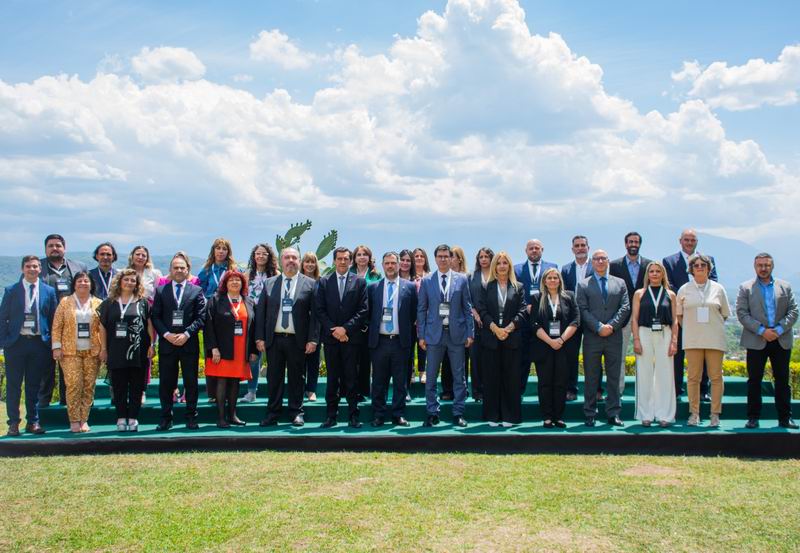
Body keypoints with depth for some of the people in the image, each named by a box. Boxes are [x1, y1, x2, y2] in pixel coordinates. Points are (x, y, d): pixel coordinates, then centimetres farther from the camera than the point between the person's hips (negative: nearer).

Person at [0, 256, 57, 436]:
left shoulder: (49, 291, 6)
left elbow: (53, 319, 8)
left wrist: (51, 343, 1)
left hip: (39, 342, 1)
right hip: (16, 342, -1)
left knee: (34, 385, 7)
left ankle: (33, 421, 17)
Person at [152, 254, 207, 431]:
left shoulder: (196, 291, 5)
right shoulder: (161, 290, 9)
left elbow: (201, 317, 0)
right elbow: (155, 317, 4)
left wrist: (186, 334, -12)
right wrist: (167, 334, -10)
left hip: (189, 343, -1)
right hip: (167, 343, 1)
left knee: (191, 382, 4)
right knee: (166, 383, 5)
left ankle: (191, 417, 13)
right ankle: (166, 417, 14)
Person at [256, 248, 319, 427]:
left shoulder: (310, 284, 2)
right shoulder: (269, 283, 9)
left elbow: (314, 313, -2)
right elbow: (260, 311, 8)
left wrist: (313, 339, -8)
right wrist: (260, 338, 0)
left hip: (298, 341, -2)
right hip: (274, 339, 2)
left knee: (297, 378, 5)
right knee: (274, 378, 7)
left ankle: (296, 413, 16)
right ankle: (273, 414, 15)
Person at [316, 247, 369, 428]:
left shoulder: (360, 282, 4)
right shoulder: (324, 282, 8)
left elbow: (363, 310, -1)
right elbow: (320, 310, 3)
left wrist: (346, 328, -11)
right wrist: (333, 330, -8)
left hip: (352, 337, -1)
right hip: (331, 337, 1)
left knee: (351, 377, 1)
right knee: (332, 377, 5)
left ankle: (353, 415, 7)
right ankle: (331, 415, 8)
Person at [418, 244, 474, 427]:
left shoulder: (461, 279, 4)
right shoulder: (426, 281, 4)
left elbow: (467, 307, 6)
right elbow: (421, 309, 5)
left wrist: (470, 333, 0)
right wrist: (421, 335, 0)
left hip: (456, 333, 0)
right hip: (434, 333, 0)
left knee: (459, 376, 5)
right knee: (431, 376, 3)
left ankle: (458, 413, 15)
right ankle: (432, 413, 14)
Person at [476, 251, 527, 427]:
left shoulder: (518, 287, 8)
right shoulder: (485, 287, 7)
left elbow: (522, 312, 0)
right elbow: (482, 311, -1)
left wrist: (508, 329, -13)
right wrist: (495, 329, -13)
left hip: (511, 338, 0)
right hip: (490, 338, 0)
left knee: (511, 377, 1)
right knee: (491, 377, 2)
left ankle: (509, 415, 7)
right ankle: (492, 415, 8)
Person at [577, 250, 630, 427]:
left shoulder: (620, 283, 12)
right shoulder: (583, 285, 6)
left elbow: (625, 307, 4)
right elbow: (583, 310, -2)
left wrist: (611, 326, -10)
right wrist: (599, 327, -13)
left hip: (614, 337, 2)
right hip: (592, 337, -2)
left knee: (614, 377, 5)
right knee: (591, 377, 2)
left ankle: (613, 414, 10)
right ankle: (590, 415, 8)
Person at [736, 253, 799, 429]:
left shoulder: (785, 286, 11)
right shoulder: (746, 288, 5)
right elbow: (742, 313, -4)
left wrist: (779, 329, -11)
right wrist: (761, 330, -14)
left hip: (781, 340, 2)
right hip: (756, 341, -2)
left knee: (782, 380, 6)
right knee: (754, 380, 2)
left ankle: (785, 418, 12)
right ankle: (753, 418, 7)